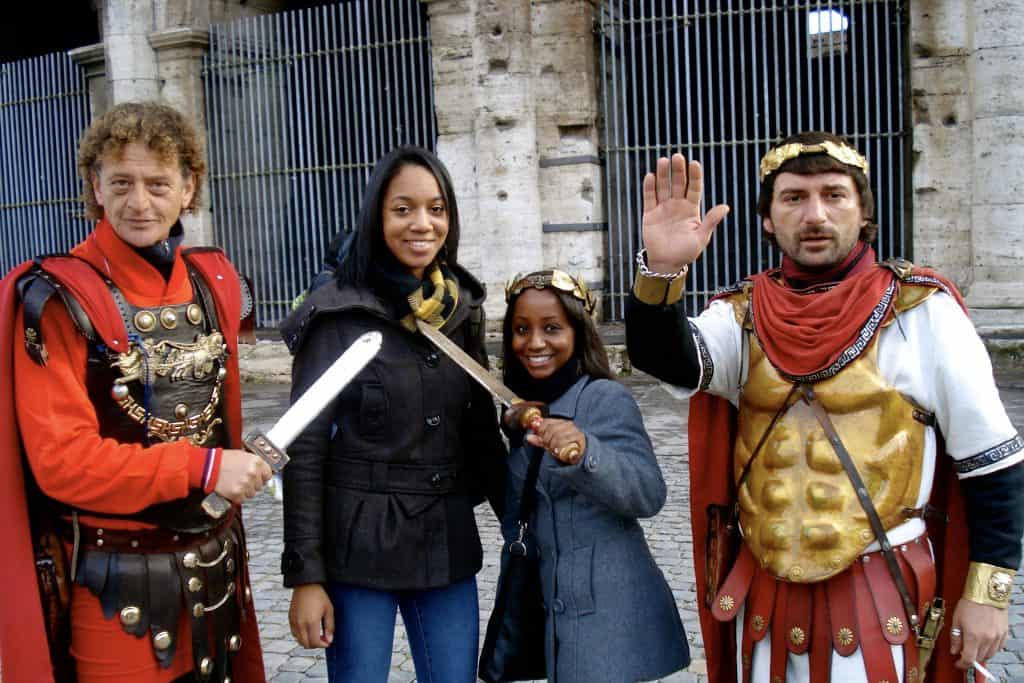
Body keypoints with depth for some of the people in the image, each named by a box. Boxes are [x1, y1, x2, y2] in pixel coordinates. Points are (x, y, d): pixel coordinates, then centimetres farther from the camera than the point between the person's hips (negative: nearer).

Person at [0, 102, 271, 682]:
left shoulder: (214, 280, 5)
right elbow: (61, 460, -18)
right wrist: (202, 468, -22)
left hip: (215, 566, 6)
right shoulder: (58, 298, -13)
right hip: (117, 584, -5)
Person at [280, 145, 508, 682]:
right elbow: (305, 451, -10)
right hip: (358, 545, -4)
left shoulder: (462, 307, 4)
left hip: (448, 542, 5)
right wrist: (305, 575, -11)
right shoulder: (338, 314, -11)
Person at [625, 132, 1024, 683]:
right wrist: (661, 271, -36)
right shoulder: (745, 314, 1)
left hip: (879, 597, -3)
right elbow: (664, 356, -18)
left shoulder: (920, 309, -7)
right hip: (763, 595, 4)